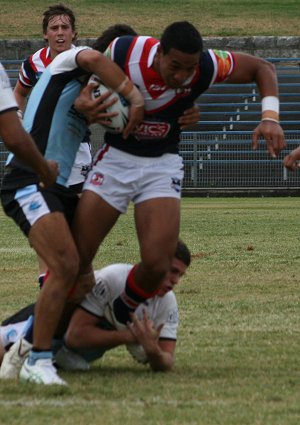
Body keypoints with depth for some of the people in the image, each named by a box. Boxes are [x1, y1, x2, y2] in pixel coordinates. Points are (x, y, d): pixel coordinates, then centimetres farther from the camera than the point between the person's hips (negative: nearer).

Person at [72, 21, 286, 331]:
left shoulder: (206, 67, -21)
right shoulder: (124, 52, -23)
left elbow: (262, 68, -6)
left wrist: (270, 117, -20)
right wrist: (86, 100, -22)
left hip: (162, 165, 0)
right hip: (115, 157, 0)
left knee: (157, 265, -17)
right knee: (74, 260, -5)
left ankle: (123, 312, 15)